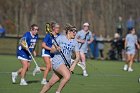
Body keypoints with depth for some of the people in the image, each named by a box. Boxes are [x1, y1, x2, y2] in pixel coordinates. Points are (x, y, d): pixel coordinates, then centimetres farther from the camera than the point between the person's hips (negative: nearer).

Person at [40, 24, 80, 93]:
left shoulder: (75, 42, 8)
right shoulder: (60, 38, -2)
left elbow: (77, 56, 5)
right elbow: (52, 49, -1)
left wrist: (73, 65, -11)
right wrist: (56, 49, -24)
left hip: (66, 64, 5)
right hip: (57, 61, -4)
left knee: (50, 83, 5)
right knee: (67, 76, -30)